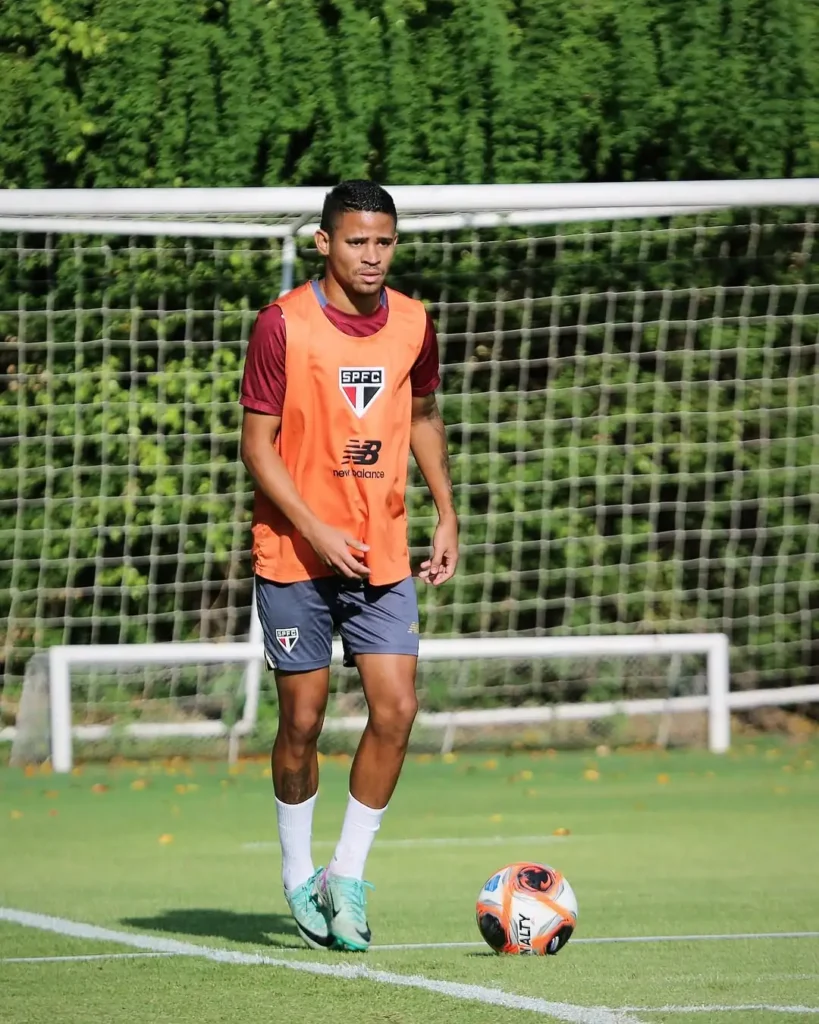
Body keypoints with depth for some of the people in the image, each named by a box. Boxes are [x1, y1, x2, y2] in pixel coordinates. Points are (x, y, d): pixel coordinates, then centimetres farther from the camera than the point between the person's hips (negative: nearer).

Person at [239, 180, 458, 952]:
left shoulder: (411, 324, 4)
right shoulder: (282, 325, -10)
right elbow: (257, 444, -9)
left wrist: (446, 515, 12)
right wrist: (317, 531, -18)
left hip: (382, 556, 4)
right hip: (294, 554, -4)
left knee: (396, 707, -8)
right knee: (302, 717, 1)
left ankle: (348, 876, 4)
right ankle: (298, 875, 21)